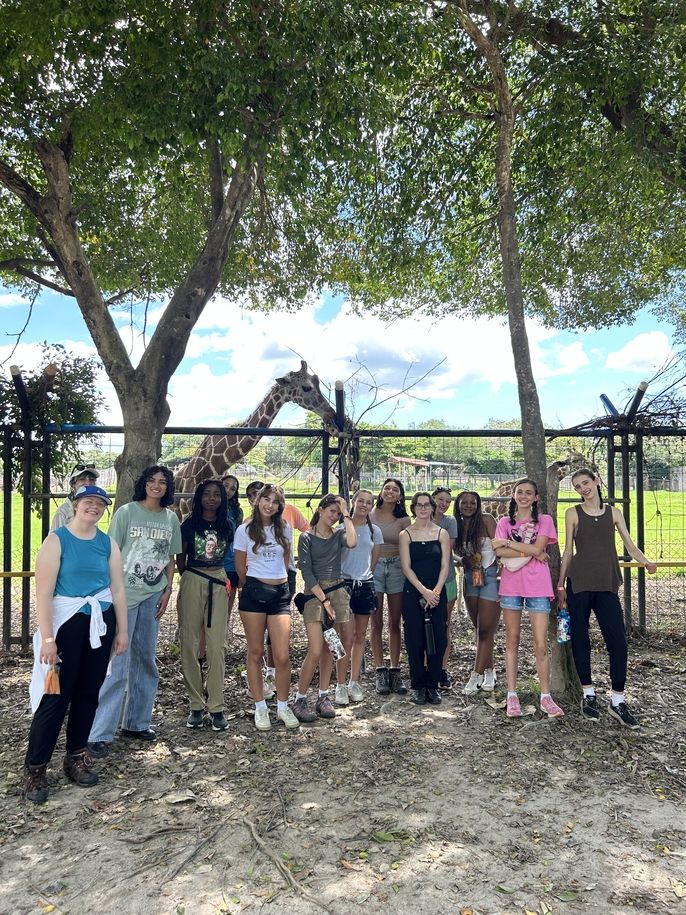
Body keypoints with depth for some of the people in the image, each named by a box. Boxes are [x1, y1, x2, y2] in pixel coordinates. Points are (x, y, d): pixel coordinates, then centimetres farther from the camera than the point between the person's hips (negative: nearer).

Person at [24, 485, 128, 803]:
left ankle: (76, 756, 26)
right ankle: (35, 767, 12)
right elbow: (43, 592, -12)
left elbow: (118, 589, 9)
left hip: (101, 623, 5)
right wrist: (47, 637, -17)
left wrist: (122, 630, 8)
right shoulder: (56, 540, -8)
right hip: (66, 622, -4)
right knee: (56, 695, -2)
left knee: (88, 692, 11)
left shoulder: (108, 543, 6)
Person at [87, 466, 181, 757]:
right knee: (117, 663, -7)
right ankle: (100, 733, 0)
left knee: (146, 661, 12)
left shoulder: (171, 519, 7)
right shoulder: (126, 512, -5)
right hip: (124, 595, -5)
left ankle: (136, 722, 25)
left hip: (153, 596, 5)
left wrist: (167, 591, 6)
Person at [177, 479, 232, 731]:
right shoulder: (189, 524, 1)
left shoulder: (226, 526, 7)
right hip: (192, 583, -1)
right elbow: (180, 558, 8)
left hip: (219, 584, 1)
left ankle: (216, 707, 6)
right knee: (189, 644, 1)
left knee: (216, 645, -1)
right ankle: (196, 705, 12)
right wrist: (191, 577, 11)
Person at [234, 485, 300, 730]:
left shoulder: (285, 530, 8)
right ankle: (260, 708, 18)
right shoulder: (245, 530, -1)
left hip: (280, 592, 2)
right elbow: (240, 567, 6)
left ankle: (283, 706, 15)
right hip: (254, 592, -2)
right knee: (255, 653, 5)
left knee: (282, 656, -2)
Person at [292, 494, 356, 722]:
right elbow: (306, 572, -7)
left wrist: (346, 515, -5)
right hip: (315, 593, -4)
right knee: (315, 651, -10)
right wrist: (324, 600, -13)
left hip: (338, 591, 4)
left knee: (328, 648, 7)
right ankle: (299, 700, 3)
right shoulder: (307, 537, -1)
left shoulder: (338, 534, 9)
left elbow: (352, 542, -15)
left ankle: (323, 697, 17)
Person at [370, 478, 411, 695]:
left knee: (395, 624, 7)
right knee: (376, 623, 2)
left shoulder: (404, 520, 4)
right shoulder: (369, 515, 2)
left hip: (397, 568, 1)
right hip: (373, 567, -1)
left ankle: (395, 671, 15)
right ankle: (380, 672, 10)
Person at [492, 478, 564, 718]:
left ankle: (546, 697, 9)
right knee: (512, 641, 7)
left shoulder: (544, 520, 6)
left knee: (541, 645, -3)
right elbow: (500, 552, -6)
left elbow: (537, 548, -9)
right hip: (511, 585, 2)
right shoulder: (504, 523, 10)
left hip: (538, 586, -1)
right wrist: (530, 553, -12)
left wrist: (507, 542, -7)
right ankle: (512, 695, 14)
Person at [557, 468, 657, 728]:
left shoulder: (613, 512, 10)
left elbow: (629, 545, 8)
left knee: (618, 643, -4)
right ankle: (589, 695, 20)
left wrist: (646, 561, -12)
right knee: (580, 641, 5)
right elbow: (568, 551, 6)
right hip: (579, 583, -1)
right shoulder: (573, 513, 4)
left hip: (606, 585, 1)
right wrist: (560, 585, 5)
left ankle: (617, 700, 10)